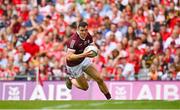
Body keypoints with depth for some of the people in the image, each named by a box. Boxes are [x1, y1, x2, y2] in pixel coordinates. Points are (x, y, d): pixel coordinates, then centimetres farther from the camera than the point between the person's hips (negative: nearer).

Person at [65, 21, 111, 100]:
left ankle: (109, 98, 13)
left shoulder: (88, 36, -10)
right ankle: (71, 79, 31)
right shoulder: (73, 40, -32)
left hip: (84, 60, 6)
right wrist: (83, 54, -44)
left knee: (99, 79, -3)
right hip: (74, 65, -6)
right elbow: (69, 57, -34)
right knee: (85, 87, 4)